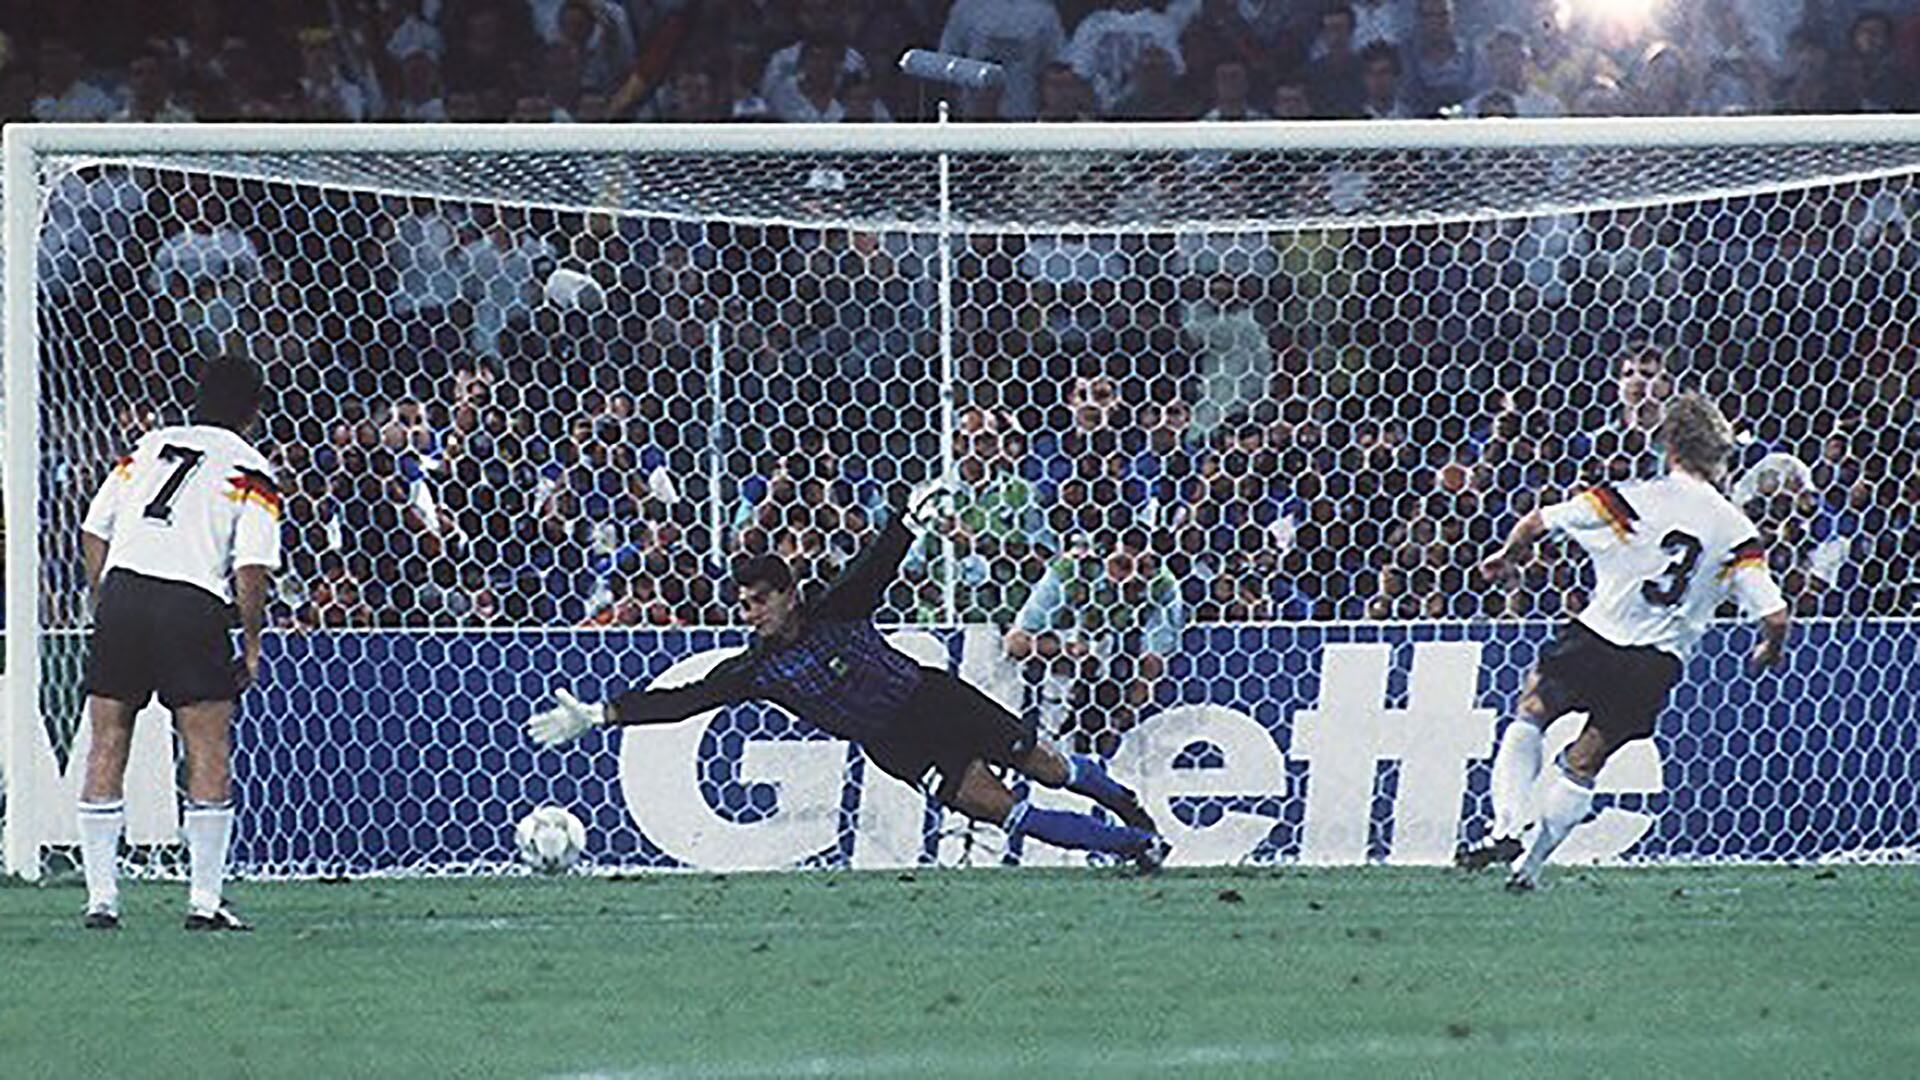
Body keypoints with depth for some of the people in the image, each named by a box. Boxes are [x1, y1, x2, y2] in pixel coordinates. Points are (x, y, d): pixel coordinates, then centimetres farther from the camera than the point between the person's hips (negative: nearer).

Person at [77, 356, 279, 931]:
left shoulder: (149, 447, 17)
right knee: (209, 752, 4)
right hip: (193, 604, -4)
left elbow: (94, 530, 15)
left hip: (121, 591, 4)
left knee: (107, 747, 9)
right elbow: (251, 568, -7)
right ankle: (204, 898, 1)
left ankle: (100, 896, 8)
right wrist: (252, 644, 3)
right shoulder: (251, 473, 5)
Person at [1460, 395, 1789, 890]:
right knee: (1582, 766, 17)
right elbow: (1774, 616, -6)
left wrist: (1508, 556, 20)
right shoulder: (1737, 533, -2)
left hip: (1593, 642, -2)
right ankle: (1530, 860, 13)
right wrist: (1770, 650, 17)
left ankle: (1510, 827, 2)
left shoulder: (1629, 500, -7)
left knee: (1529, 717, 19)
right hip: (1659, 664, 2)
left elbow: (1539, 521, -1)